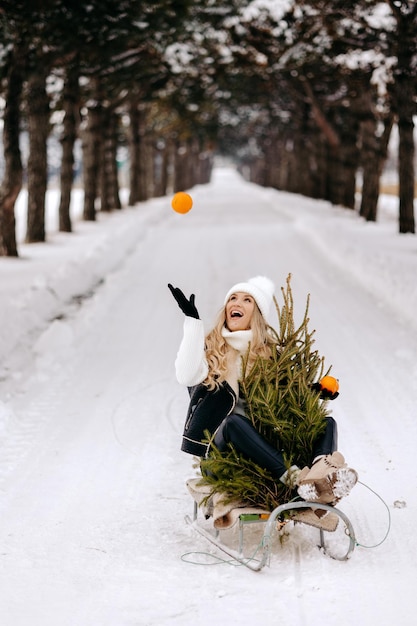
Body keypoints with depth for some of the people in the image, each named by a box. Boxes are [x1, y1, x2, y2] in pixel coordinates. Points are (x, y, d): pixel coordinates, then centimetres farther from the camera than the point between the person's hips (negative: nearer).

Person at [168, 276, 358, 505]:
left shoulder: (270, 351, 17)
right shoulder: (210, 348, 7)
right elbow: (187, 376, -15)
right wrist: (192, 321, -19)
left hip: (266, 440, 4)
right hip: (221, 441, -4)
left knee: (327, 422, -12)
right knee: (233, 422, -35)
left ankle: (319, 472, -49)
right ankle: (295, 478, -52)